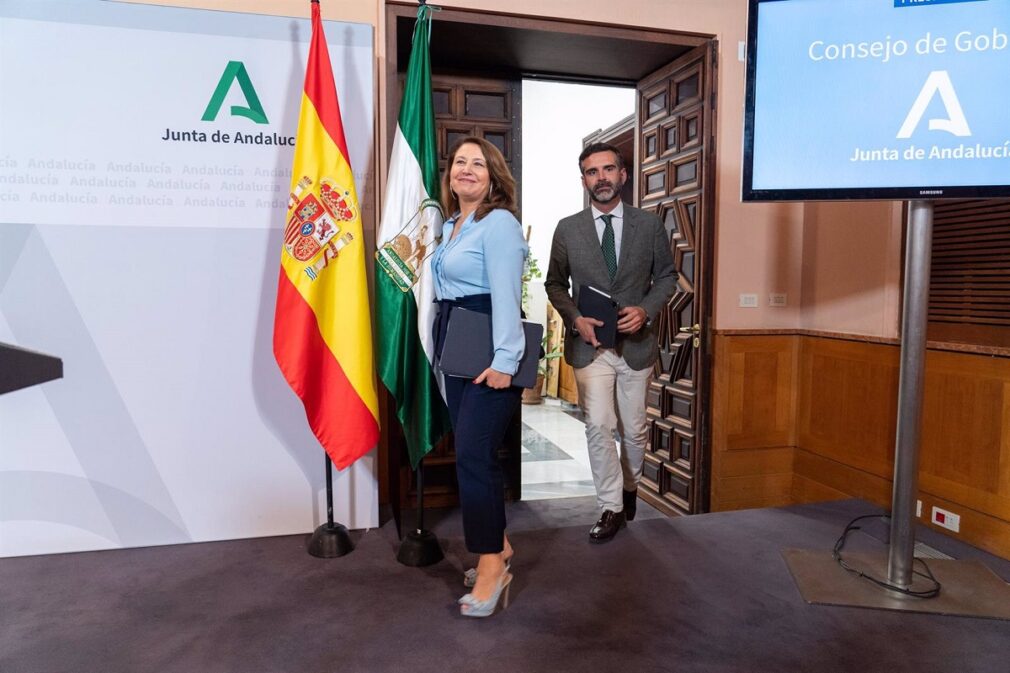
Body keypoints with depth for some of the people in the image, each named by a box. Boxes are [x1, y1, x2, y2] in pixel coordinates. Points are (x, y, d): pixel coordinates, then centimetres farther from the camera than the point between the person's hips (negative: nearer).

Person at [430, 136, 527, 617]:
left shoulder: (498, 223, -9)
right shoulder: (450, 225, 18)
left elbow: (506, 296, -17)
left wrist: (504, 360, -23)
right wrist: (442, 346, 11)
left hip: (488, 353, -9)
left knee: (473, 455, -8)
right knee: (472, 453, 13)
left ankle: (491, 566, 5)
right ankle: (498, 545, 28)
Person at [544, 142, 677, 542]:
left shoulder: (650, 225, 1)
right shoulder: (567, 229, 1)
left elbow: (666, 277, 8)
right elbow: (555, 283, 7)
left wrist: (646, 310, -10)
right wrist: (575, 319, -10)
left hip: (637, 343, 1)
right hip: (589, 344, -1)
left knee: (633, 429, 13)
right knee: (598, 426, -7)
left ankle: (629, 488, 39)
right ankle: (612, 508, 9)